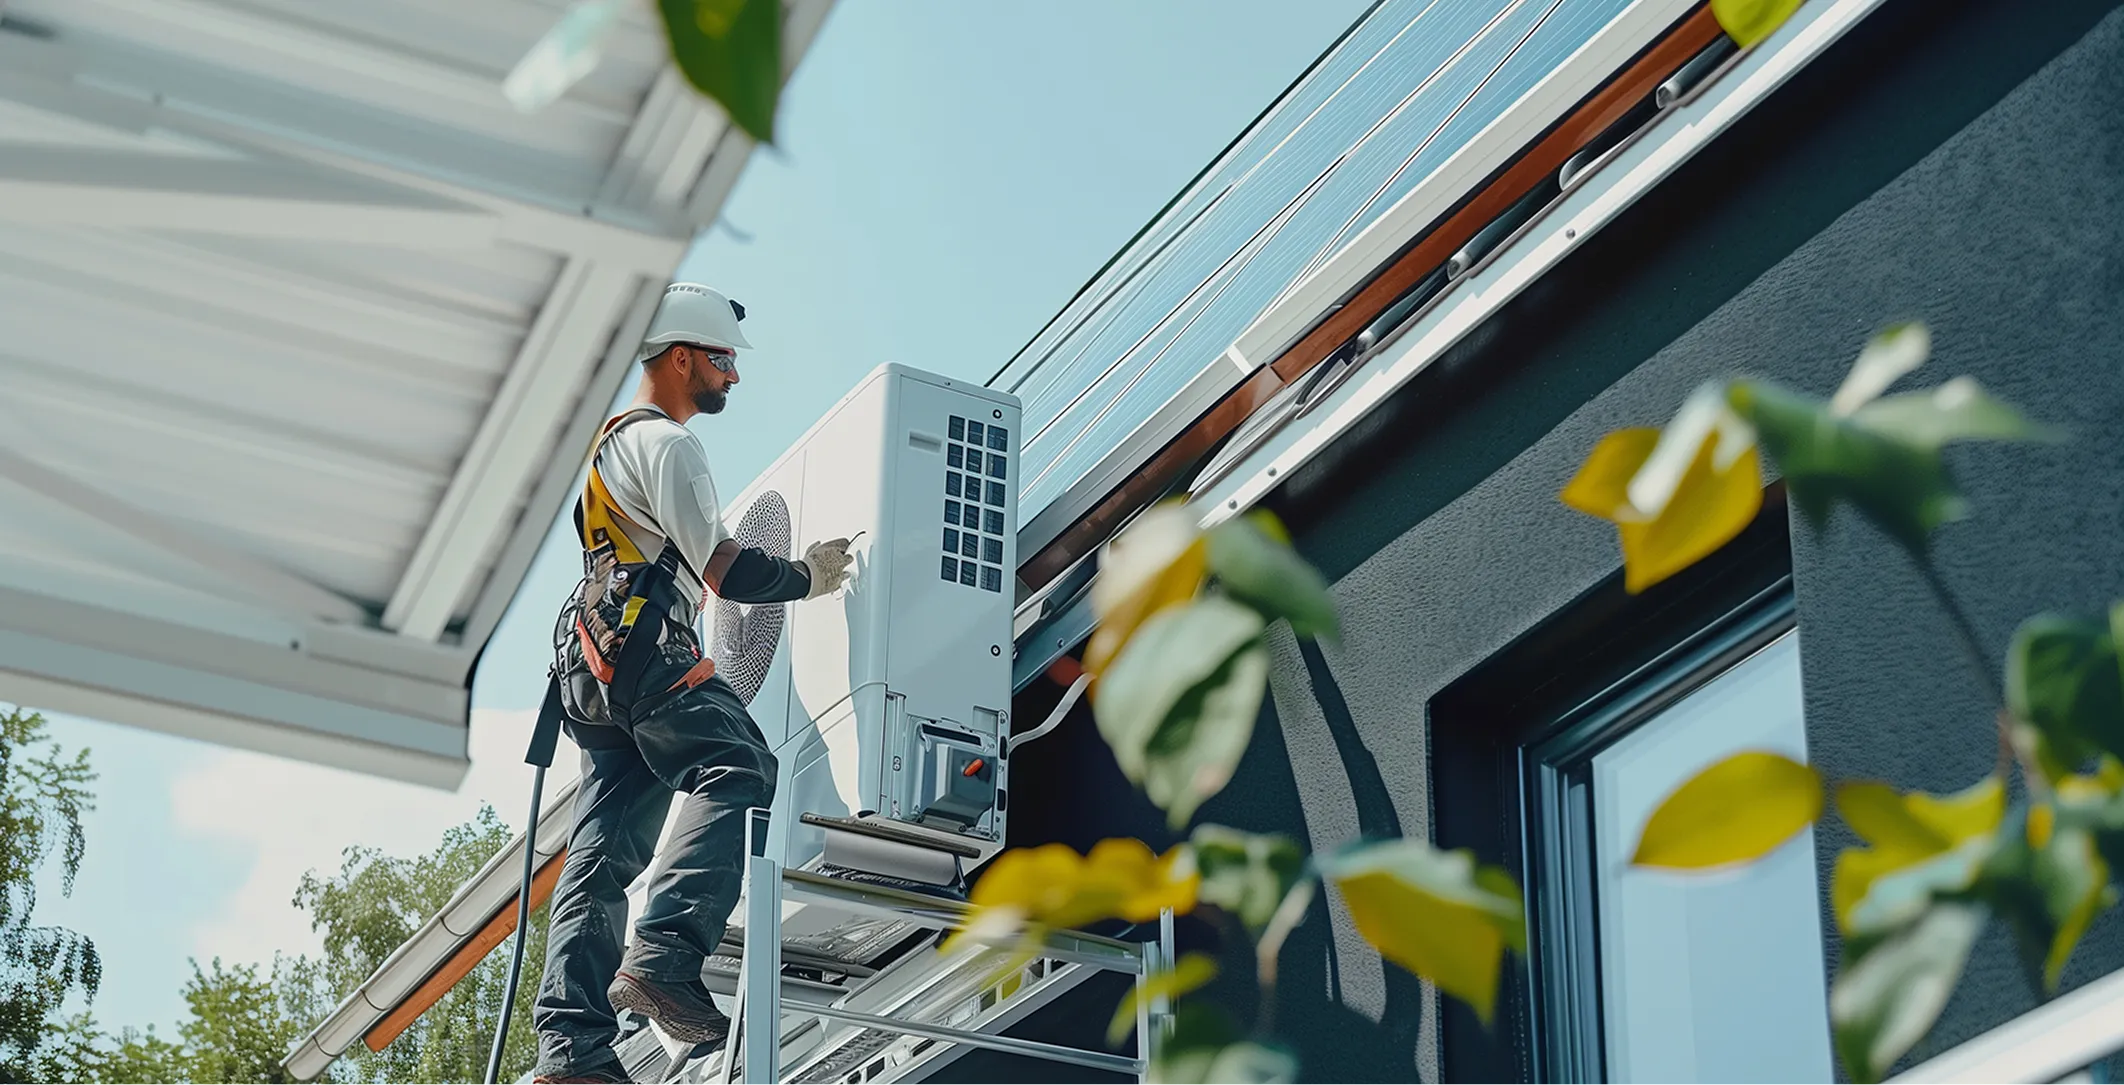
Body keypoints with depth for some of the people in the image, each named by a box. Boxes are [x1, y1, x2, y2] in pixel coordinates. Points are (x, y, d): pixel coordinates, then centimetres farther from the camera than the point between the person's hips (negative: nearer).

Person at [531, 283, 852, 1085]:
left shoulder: (609, 440, 30)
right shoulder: (666, 443, -3)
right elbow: (724, 571, -10)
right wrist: (808, 577, 2)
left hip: (594, 659, 10)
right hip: (645, 650, -10)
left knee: (603, 851, 1)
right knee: (740, 774, -23)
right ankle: (664, 957, -39)